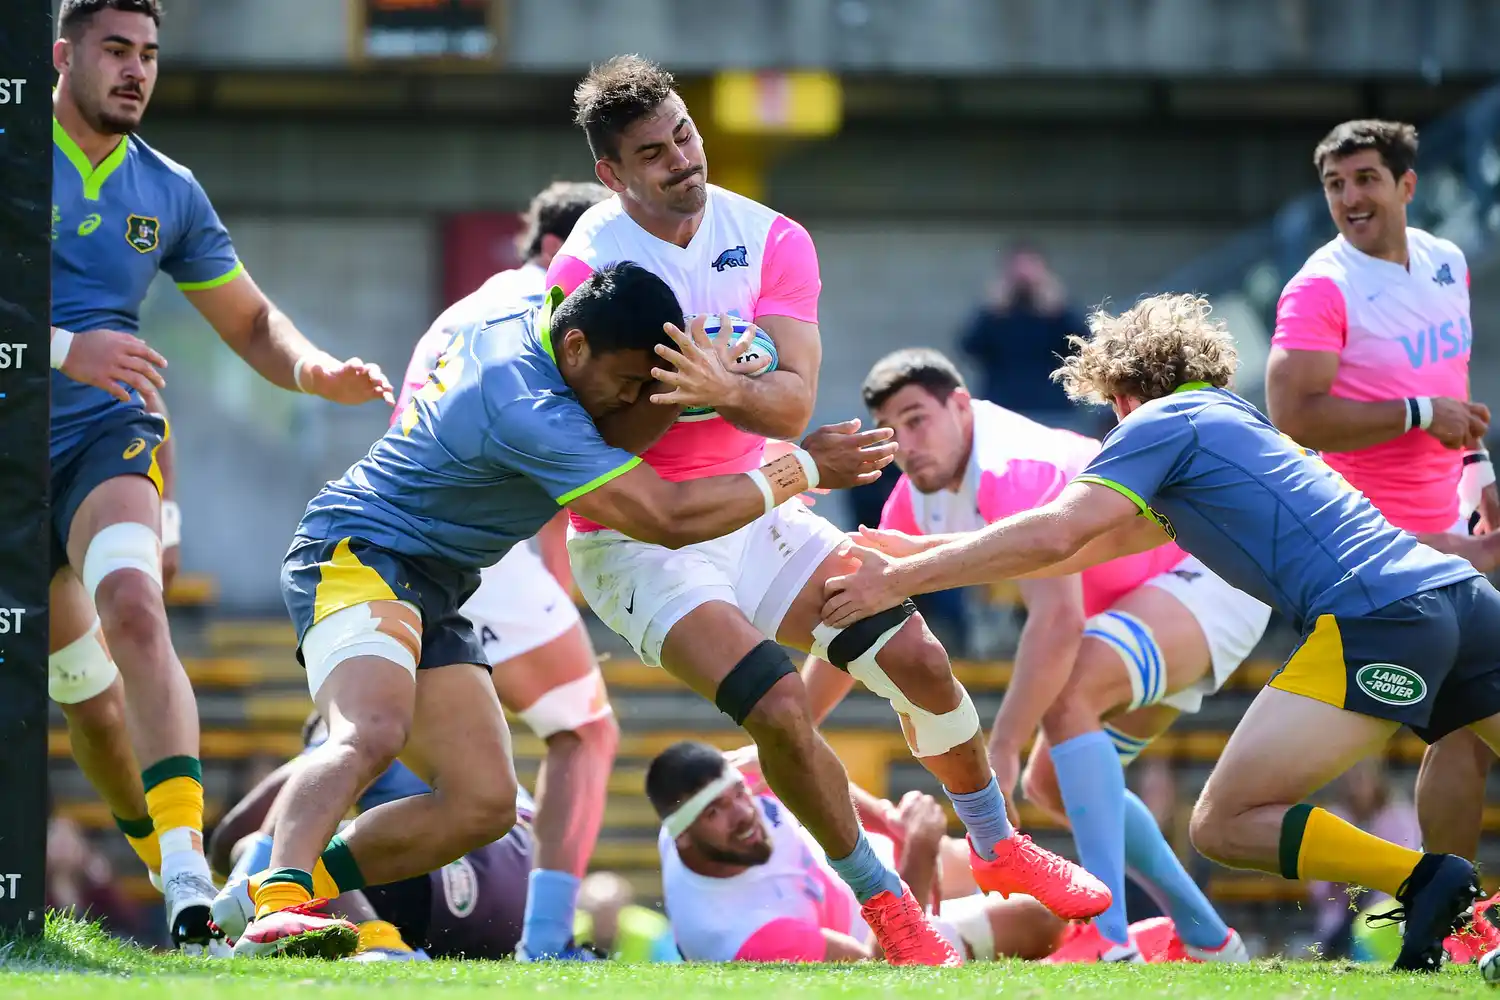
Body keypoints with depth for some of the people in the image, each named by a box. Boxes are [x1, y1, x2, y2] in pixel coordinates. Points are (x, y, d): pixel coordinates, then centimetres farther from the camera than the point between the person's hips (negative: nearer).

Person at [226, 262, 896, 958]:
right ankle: (277, 911, -51)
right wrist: (803, 469, -17)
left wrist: (693, 389, -6)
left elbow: (608, 437, 15)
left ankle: (290, 888, -1)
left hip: (432, 588, 10)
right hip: (355, 557, -10)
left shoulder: (532, 317, 1)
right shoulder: (529, 411, -27)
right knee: (372, 735, -36)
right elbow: (669, 519, -24)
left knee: (484, 802, -1)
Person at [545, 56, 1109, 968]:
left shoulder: (771, 240, -5)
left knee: (918, 658, -4)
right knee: (780, 706, -24)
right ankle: (884, 903, -4)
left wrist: (727, 390, -38)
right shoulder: (588, 267, -16)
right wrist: (672, 392, -32)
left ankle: (997, 846, 21)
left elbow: (792, 405, -18)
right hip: (641, 541, -5)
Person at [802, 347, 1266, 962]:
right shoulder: (916, 498, -1)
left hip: (1212, 573, -10)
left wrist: (1003, 747, -41)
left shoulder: (1014, 470, -30)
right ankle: (1207, 940, 21)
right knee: (1052, 783, 10)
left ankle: (1107, 939, -38)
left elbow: (1058, 617, -40)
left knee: (1065, 693, -32)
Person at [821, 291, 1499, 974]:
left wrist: (901, 579, 3)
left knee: (1225, 825, -8)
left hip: (1377, 618, -8)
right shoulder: (1228, 421, 35)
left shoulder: (1163, 420, 9)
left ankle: (1427, 881, -22)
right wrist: (917, 557, 39)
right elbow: (1098, 542, 40)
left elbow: (1053, 536, -4)